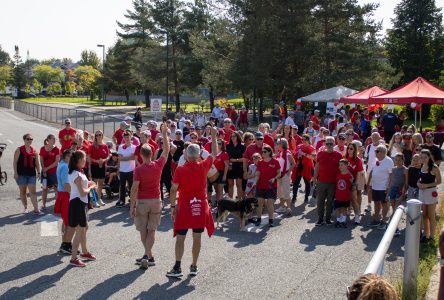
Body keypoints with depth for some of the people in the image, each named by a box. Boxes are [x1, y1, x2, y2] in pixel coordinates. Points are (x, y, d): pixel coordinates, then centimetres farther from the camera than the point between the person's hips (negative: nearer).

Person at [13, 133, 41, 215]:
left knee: (33, 192, -3)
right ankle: (25, 208, 20)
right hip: (21, 174, -2)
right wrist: (15, 173, -11)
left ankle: (36, 209, -7)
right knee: (22, 192, 9)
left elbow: (37, 163, 10)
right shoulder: (19, 150, -3)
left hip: (32, 174, 2)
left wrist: (38, 172, 5)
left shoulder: (34, 151, 6)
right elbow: (15, 162, -5)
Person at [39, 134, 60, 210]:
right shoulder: (43, 149, 1)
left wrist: (47, 168, -11)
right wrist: (44, 170, -8)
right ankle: (43, 205, 17)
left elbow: (57, 162, -8)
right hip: (45, 172, 2)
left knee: (56, 188, 1)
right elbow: (41, 161, 2)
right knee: (44, 188, 7)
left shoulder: (56, 149, -3)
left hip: (54, 171, -1)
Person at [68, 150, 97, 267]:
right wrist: (91, 187, -6)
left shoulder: (74, 172, 10)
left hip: (80, 202, 10)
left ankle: (85, 252, 37)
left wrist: (87, 184, 8)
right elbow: (83, 193, -23)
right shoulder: (77, 175, -21)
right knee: (79, 231, -5)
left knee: (84, 228, 22)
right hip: (78, 203, -10)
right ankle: (73, 258, 1)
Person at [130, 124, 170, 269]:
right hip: (156, 201, 2)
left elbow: (134, 188, -14)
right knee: (151, 230, 6)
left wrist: (132, 205, -8)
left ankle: (149, 256, 16)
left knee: (143, 231, 11)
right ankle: (147, 255, -1)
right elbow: (166, 150, 10)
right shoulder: (158, 165, -4)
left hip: (142, 202, -2)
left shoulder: (138, 170, -13)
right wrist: (164, 134, 18)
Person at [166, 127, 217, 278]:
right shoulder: (203, 166, -5)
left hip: (184, 206, -2)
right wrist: (214, 136, 21)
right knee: (197, 238, 9)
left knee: (180, 237, 2)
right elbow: (214, 153, 11)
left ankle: (177, 268, -1)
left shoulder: (180, 170, -10)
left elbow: (173, 189, -10)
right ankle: (194, 267, 16)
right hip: (201, 206, 2)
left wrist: (173, 206, 0)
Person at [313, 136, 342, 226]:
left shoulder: (338, 155, 0)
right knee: (320, 201, 4)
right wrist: (314, 179, 5)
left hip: (333, 183, 0)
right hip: (321, 182, 0)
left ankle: (328, 218, 20)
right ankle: (320, 219, 13)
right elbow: (317, 167, 8)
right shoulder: (320, 154, 2)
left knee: (330, 201, 9)